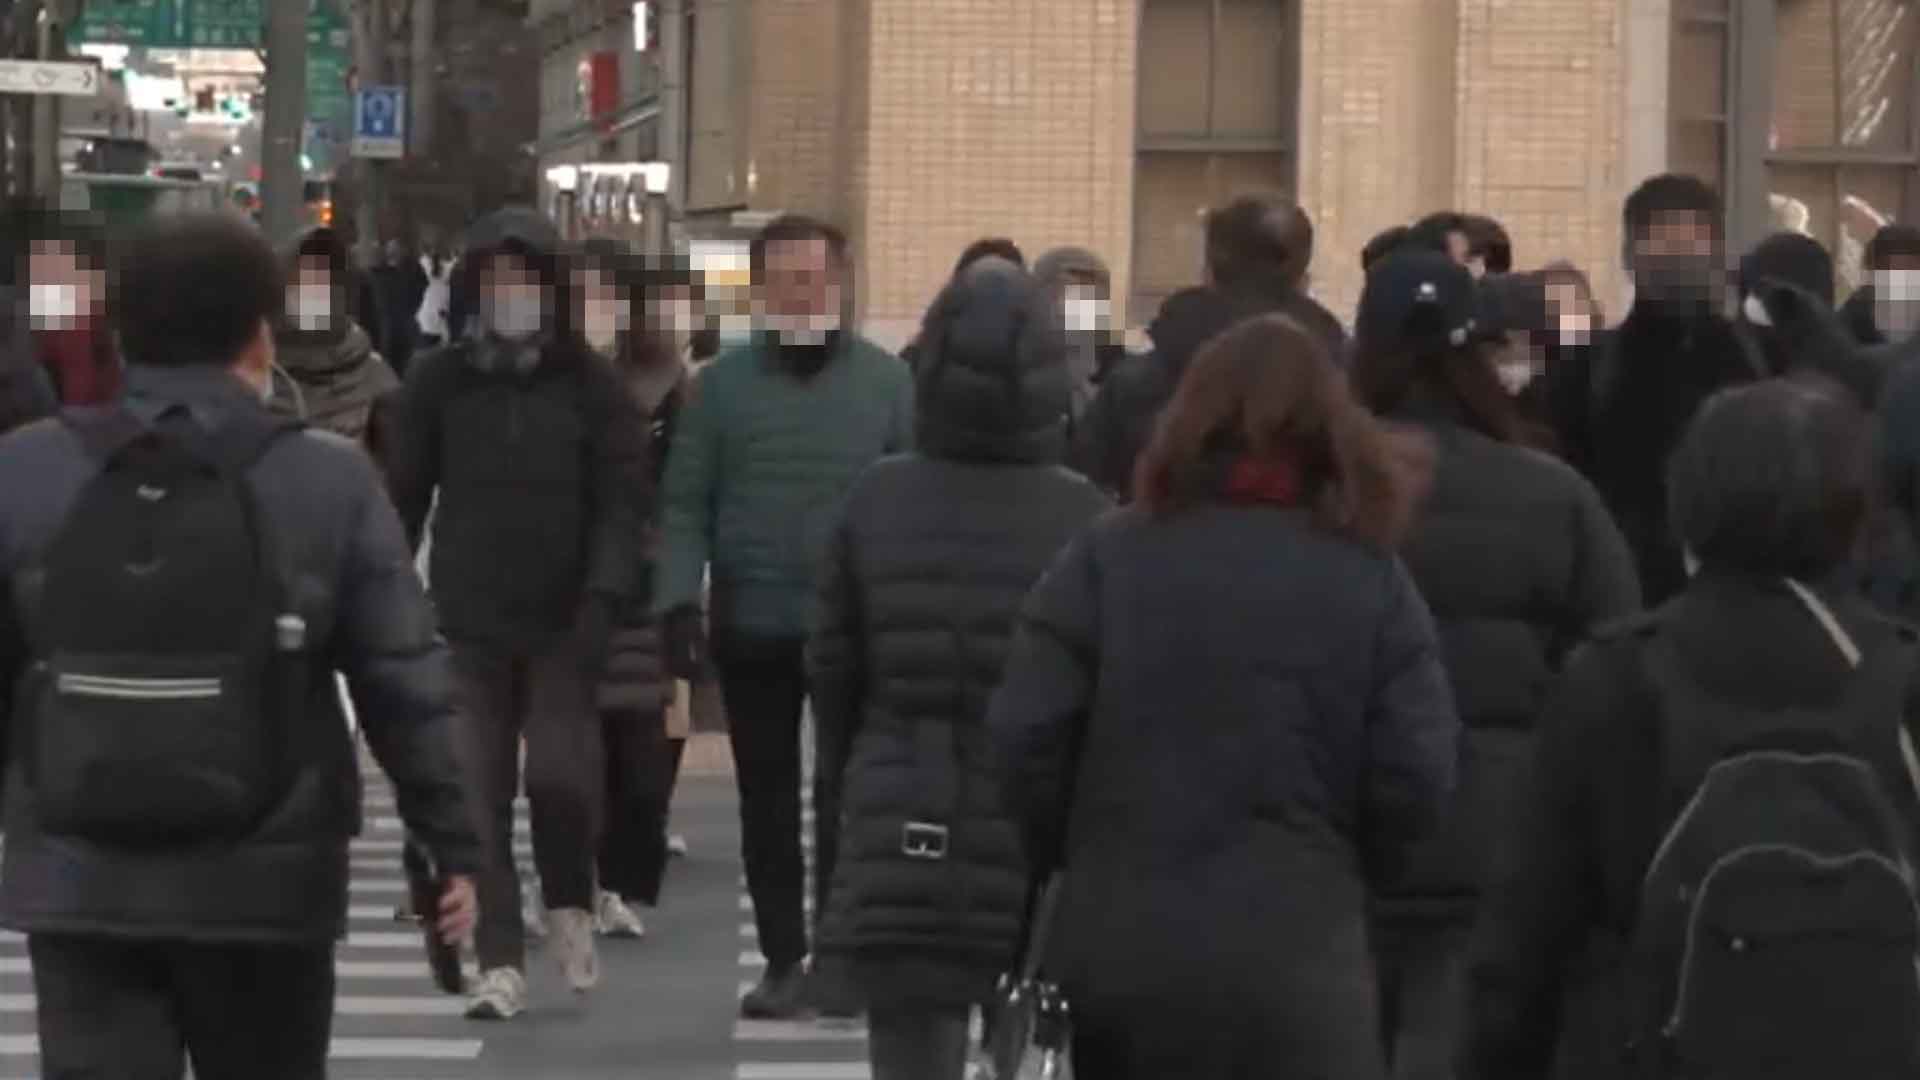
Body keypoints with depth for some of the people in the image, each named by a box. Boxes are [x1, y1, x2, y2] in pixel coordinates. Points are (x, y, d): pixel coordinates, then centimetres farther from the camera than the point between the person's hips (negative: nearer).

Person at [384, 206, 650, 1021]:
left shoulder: (590, 385, 3)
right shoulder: (439, 382, 6)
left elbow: (622, 500, -1)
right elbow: (404, 496, 9)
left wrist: (604, 595, -15)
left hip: (562, 625, -1)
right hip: (469, 623, 1)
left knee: (560, 774, -12)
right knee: (478, 793, -1)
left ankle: (570, 906, 17)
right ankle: (500, 962, 6)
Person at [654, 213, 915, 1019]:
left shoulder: (886, 381, 0)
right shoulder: (722, 384, 3)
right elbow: (685, 505, 3)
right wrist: (678, 602, -7)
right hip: (752, 626, 2)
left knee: (849, 796, 3)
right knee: (766, 798, 8)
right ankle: (783, 958, 16)